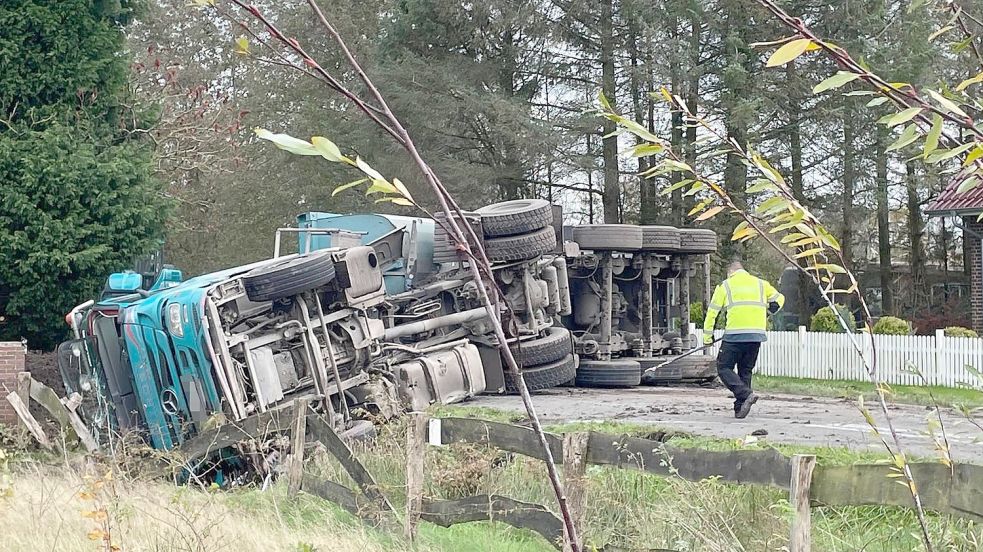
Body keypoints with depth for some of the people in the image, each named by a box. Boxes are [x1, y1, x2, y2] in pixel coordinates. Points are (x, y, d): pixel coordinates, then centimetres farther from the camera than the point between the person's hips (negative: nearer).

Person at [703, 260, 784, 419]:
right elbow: (779, 299, 25)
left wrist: (707, 336, 11)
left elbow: (713, 311, 6)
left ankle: (746, 394, -18)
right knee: (745, 371, 15)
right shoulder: (760, 284, 18)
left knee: (724, 368, 3)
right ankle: (740, 409, 12)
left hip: (735, 335, -4)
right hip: (757, 336, 4)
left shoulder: (725, 285, 8)